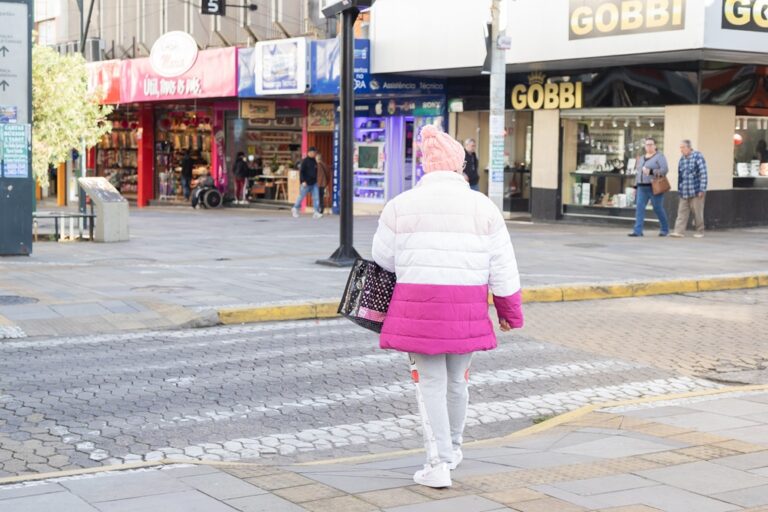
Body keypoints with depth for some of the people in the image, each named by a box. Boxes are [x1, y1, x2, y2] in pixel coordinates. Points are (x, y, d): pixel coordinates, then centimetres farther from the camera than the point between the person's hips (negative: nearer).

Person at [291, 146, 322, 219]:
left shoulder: (314, 161, 12)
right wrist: (303, 181, -20)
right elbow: (301, 172, -14)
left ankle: (317, 212, -6)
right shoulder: (305, 161, -10)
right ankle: (295, 209, 25)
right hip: (306, 183, -6)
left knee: (316, 197, -4)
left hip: (314, 183, 6)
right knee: (301, 196, 7)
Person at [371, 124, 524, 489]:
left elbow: (383, 258, 9)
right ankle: (452, 447, 36)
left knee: (431, 383, 4)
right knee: (456, 380, 18)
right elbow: (503, 267, 3)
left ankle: (438, 465, -1)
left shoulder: (401, 206, 1)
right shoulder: (483, 207, 3)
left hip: (419, 305, -2)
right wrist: (510, 311, 12)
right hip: (466, 307, 2)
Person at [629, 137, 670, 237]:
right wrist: (636, 186, 16)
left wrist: (651, 172, -25)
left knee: (658, 208, 0)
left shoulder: (659, 157, -4)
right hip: (642, 187, 6)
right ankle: (638, 231, -11)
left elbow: (665, 169, -15)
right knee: (639, 207, -7)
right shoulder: (641, 158, 17)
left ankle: (665, 229, 19)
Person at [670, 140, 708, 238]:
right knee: (682, 212, -3)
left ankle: (700, 231, 14)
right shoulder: (682, 159, 11)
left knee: (697, 212, 2)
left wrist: (702, 190, -16)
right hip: (684, 192, 6)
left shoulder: (698, 157, -8)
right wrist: (679, 190, 16)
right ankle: (679, 231, -7)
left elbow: (703, 174, -12)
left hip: (696, 192, -6)